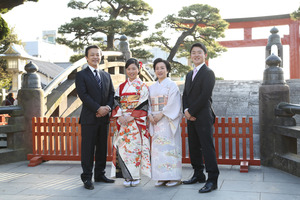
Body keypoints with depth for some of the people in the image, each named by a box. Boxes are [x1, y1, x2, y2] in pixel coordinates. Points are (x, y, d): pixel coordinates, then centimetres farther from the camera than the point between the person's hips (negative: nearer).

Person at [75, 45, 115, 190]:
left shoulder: (106, 75, 17)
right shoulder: (81, 75, -1)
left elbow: (112, 93, 12)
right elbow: (83, 95, -11)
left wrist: (108, 107, -8)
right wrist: (98, 108, -17)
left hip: (104, 118, 6)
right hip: (89, 118, -5)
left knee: (102, 147, 11)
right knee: (88, 148, -2)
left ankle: (100, 174, 22)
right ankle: (87, 178, 7)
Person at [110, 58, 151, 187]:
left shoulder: (142, 86, 3)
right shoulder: (121, 87, 14)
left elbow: (143, 105, -5)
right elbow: (116, 103, 8)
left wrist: (131, 117, -14)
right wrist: (120, 116, -9)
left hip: (137, 122, -3)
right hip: (122, 122, 4)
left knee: (135, 146, -7)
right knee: (123, 146, -1)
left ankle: (135, 176, 4)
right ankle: (127, 176, 9)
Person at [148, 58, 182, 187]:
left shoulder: (172, 85, 1)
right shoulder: (152, 87, 18)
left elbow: (173, 104, -9)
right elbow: (149, 104, 14)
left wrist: (161, 114, -15)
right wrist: (150, 115, -3)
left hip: (168, 120, -5)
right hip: (155, 121, 5)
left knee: (169, 146, -8)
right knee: (157, 146, 2)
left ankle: (174, 177, -1)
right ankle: (161, 177, 7)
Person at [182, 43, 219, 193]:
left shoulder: (208, 73, -6)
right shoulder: (189, 75, 20)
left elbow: (205, 96, -15)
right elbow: (185, 95, 14)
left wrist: (191, 111, -13)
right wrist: (186, 111, -3)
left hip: (203, 117, -8)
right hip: (191, 118, 8)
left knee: (207, 147, -7)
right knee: (193, 147, 12)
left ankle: (212, 180, -3)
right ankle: (198, 175, 24)